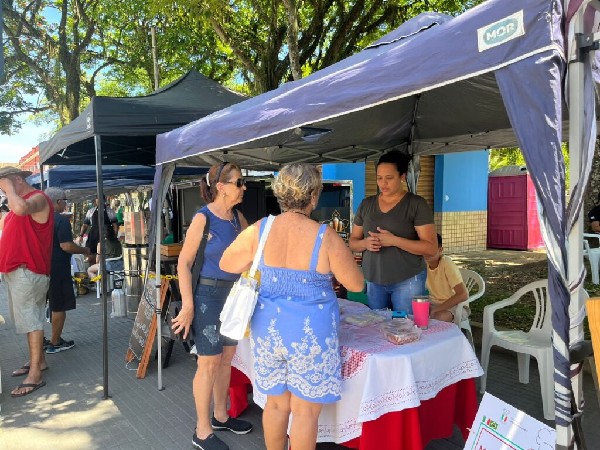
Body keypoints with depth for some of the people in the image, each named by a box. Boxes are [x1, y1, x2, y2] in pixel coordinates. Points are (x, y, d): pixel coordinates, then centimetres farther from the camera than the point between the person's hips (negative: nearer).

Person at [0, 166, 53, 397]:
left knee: (31, 319, -8)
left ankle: (35, 376, -3)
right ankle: (38, 360, 27)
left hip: (27, 272, -10)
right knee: (29, 318, 15)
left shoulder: (37, 198, -10)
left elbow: (21, 208, -32)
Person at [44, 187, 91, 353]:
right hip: (57, 269, -8)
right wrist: (85, 250, -8)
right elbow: (66, 246, -23)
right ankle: (55, 343, 12)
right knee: (59, 307, 4)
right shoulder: (61, 219, -17)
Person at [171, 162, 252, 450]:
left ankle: (220, 416, 36)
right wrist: (188, 305, -18)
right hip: (209, 294, -7)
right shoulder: (203, 218, -14)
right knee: (209, 364, 3)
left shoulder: (238, 217, 5)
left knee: (226, 359, 17)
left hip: (234, 294, 7)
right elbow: (184, 263, -14)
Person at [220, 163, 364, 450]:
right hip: (310, 334, -4)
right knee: (305, 411, 12)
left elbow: (226, 264, 7)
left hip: (268, 329, 4)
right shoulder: (325, 237, -17)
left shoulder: (258, 230, -8)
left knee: (276, 403, 21)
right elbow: (356, 284, -7)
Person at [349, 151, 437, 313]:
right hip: (373, 281, 4)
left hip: (407, 281, -4)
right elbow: (352, 242, 10)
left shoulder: (416, 204, -6)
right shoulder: (366, 204, 7)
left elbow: (431, 248, -12)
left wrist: (394, 240, -22)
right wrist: (366, 243, -12)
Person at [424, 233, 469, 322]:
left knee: (439, 316, -35)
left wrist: (436, 309, -29)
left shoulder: (447, 264, -24)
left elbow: (463, 295, -32)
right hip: (434, 303, 5)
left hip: (455, 305, -5)